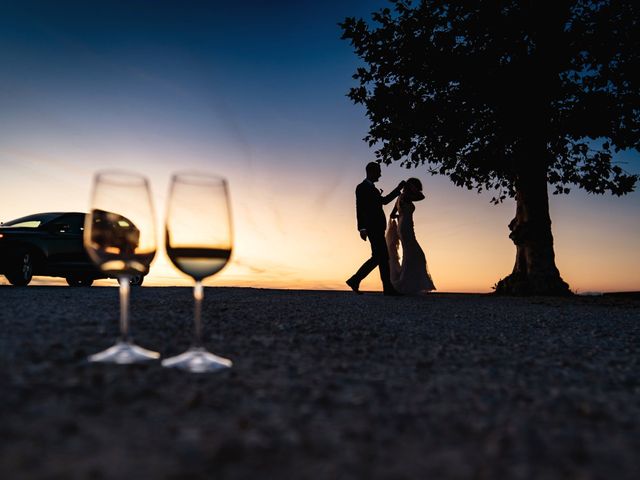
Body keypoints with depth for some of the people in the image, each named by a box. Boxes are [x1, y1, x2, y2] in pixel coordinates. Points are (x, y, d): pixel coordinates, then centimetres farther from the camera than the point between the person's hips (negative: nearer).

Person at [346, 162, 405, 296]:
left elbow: (384, 200, 32)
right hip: (372, 228, -10)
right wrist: (362, 228, -22)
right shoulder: (362, 187, -5)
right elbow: (359, 208, -13)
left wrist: (398, 189, 28)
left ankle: (355, 280, 8)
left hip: (377, 228, 10)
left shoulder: (372, 188, 23)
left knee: (378, 258, 7)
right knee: (383, 257, -10)